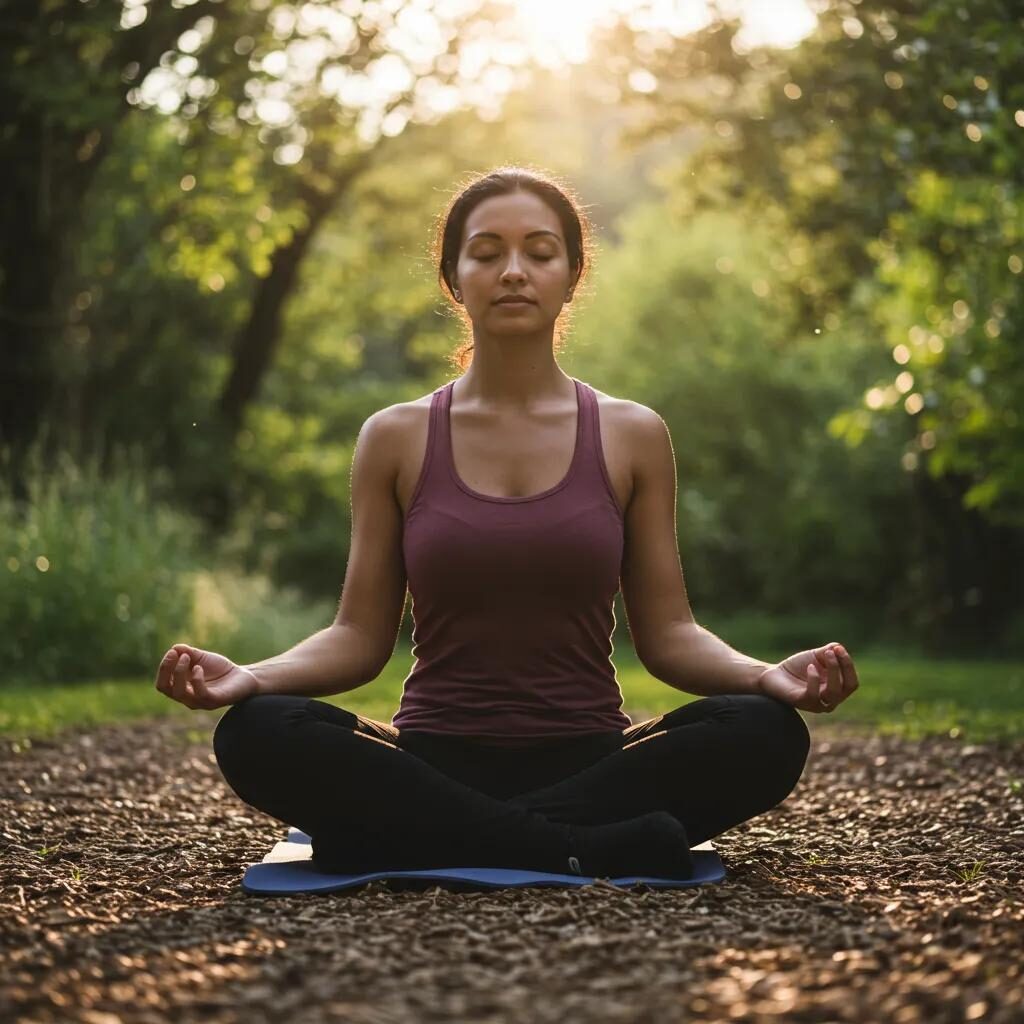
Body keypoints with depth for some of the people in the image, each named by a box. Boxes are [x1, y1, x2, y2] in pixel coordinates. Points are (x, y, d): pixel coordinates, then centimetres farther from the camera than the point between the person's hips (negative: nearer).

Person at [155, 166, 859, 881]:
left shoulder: (632, 436, 6)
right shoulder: (397, 439, 6)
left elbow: (666, 632, 5)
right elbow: (361, 635, 4)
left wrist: (770, 675, -15)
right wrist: (248, 677, -15)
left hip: (588, 759, 1)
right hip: (435, 763, 0)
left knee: (766, 732, -28)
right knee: (256, 734, -29)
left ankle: (425, 845, -23)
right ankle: (589, 852, -27)